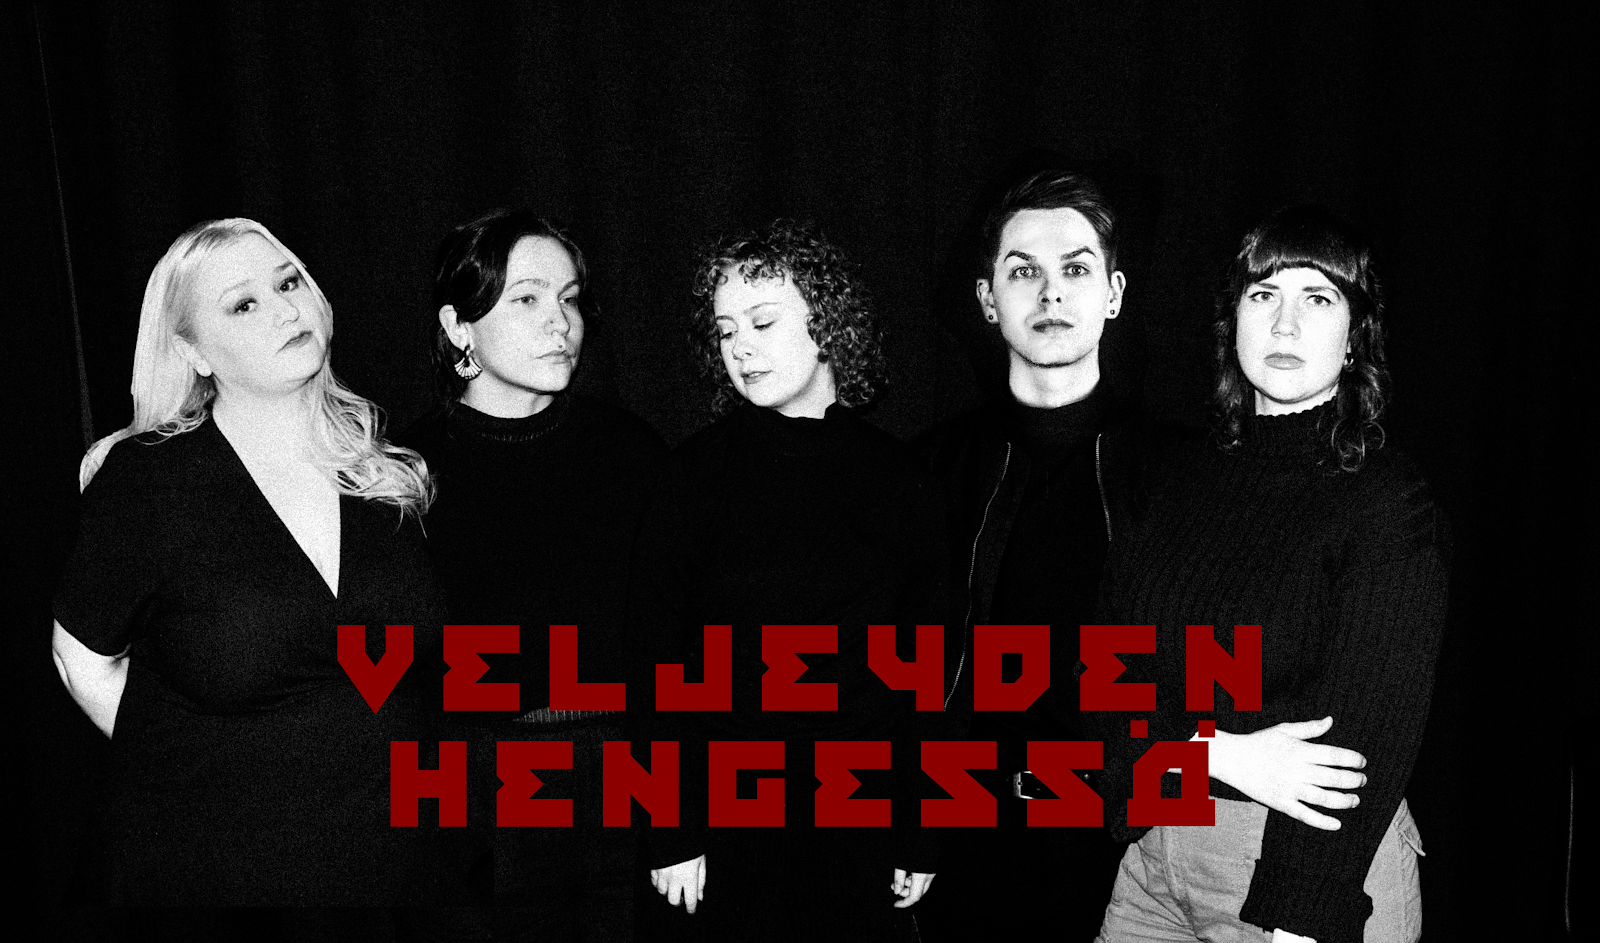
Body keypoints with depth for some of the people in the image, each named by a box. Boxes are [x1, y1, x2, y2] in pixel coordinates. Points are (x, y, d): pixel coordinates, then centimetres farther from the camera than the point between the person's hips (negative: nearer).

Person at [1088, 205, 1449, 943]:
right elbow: (1100, 673, -2)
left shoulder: (1389, 504, -11)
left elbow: (1364, 739, -16)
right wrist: (1220, 752, -18)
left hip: (1327, 867, -4)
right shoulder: (1185, 484, 3)